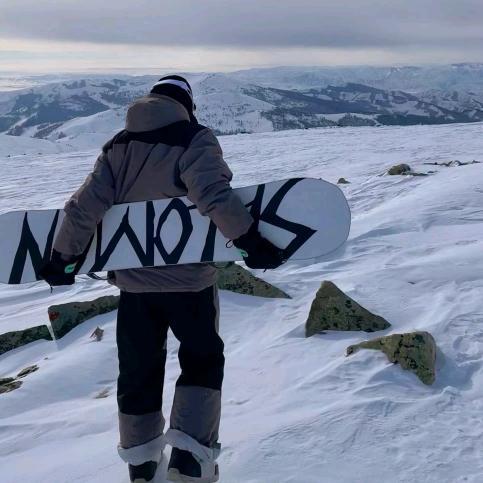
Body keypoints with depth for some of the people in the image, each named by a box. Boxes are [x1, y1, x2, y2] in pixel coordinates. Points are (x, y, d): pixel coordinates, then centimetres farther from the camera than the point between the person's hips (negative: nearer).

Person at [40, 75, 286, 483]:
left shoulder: (118, 147, 6)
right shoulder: (194, 139, -8)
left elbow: (85, 206, -1)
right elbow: (213, 194, -25)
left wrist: (63, 258, 6)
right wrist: (251, 241, -20)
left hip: (132, 281, 4)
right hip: (187, 280, -4)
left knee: (138, 369, 17)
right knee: (202, 360, 16)